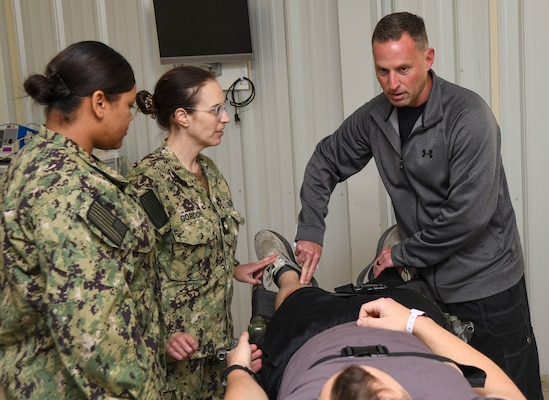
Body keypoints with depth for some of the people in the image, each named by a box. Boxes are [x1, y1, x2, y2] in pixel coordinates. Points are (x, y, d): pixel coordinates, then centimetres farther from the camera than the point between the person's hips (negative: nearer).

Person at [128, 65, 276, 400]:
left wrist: (234, 270, 9)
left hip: (217, 334, 8)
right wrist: (160, 335, -25)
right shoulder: (150, 179, -19)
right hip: (177, 345, -7)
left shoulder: (208, 170, 7)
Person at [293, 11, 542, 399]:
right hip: (427, 280, 5)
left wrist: (403, 254, -14)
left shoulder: (468, 116, -21)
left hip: (485, 283, -5)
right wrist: (310, 231, 0)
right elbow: (325, 163, 12)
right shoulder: (375, 116, -2)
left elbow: (470, 215, -25)